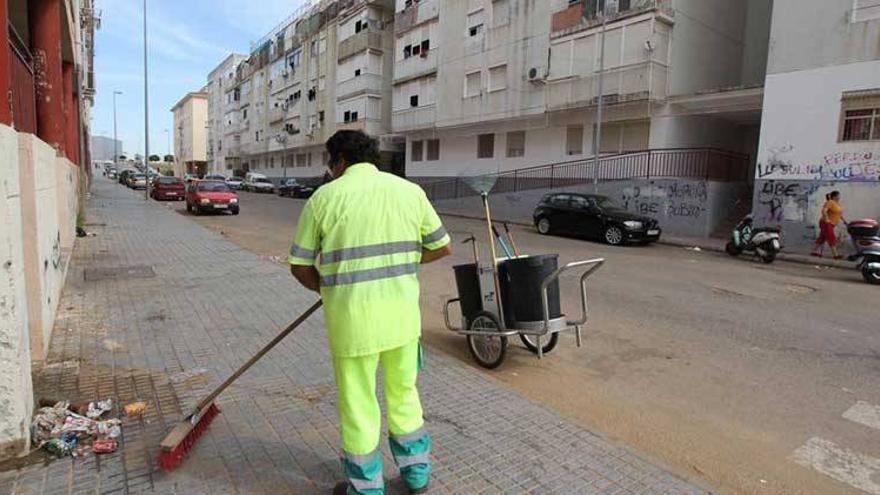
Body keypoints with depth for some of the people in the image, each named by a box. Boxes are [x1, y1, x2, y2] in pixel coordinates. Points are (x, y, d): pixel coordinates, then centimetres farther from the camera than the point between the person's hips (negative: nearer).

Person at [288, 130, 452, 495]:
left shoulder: (324, 197, -4)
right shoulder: (410, 191, 4)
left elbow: (300, 265, 1)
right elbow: (442, 247, 9)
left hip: (351, 316, -3)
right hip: (402, 313, 4)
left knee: (358, 404, 14)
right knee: (404, 393, 22)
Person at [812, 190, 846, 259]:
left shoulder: (837, 203, 13)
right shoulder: (830, 202, -16)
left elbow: (839, 213, 25)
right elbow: (823, 210, -28)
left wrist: (843, 220, 19)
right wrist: (826, 219, -24)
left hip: (831, 224, 10)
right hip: (826, 223, -10)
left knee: (822, 238, 11)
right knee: (832, 238, -10)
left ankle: (815, 251, 16)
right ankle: (835, 254, -11)